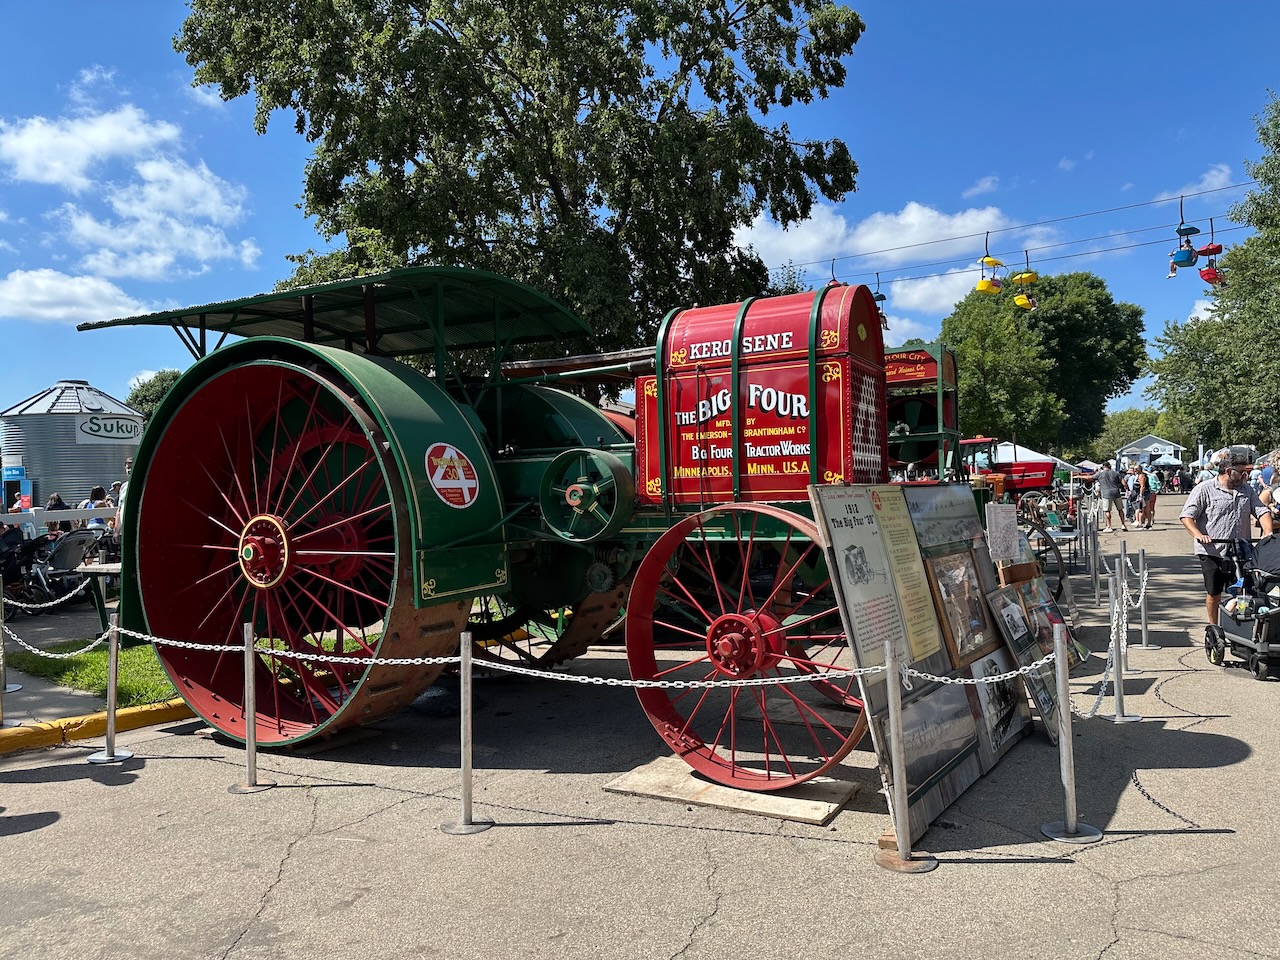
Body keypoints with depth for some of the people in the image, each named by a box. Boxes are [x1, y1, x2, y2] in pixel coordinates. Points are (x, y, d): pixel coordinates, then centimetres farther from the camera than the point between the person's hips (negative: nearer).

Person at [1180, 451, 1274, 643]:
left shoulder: (1246, 490, 14)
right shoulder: (1205, 489, -4)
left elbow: (1262, 511, 12)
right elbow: (1187, 516, -9)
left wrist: (1267, 532, -6)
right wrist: (1198, 535, -25)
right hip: (1212, 552, -4)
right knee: (1214, 593, 5)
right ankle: (1213, 627, 21)